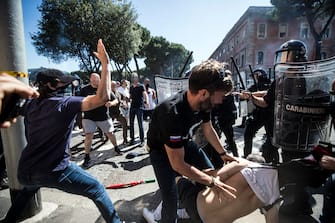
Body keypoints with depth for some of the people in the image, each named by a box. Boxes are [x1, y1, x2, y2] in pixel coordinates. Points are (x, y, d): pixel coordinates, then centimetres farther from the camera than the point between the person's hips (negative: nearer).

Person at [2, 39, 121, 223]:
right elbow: (103, 97, -27)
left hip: (25, 171, 7)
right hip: (55, 171, -7)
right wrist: (105, 63, -21)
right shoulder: (65, 104, -16)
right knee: (97, 190, 6)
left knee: (28, 189, 41)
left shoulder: (30, 105, 3)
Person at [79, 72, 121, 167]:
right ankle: (87, 157, 7)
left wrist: (111, 103, -20)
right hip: (89, 117, -1)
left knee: (110, 134, 12)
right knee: (88, 136, -9)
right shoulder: (85, 89, -3)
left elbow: (116, 100, 1)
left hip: (104, 117, 1)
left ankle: (116, 147, 38)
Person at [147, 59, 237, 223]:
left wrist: (222, 153, 12)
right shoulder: (171, 113, -42)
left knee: (211, 173, 9)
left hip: (185, 143, 7)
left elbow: (208, 130, 3)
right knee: (171, 200, -15)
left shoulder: (203, 103, -19)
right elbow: (178, 165, -33)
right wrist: (213, 183, -27)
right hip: (161, 151, -6)